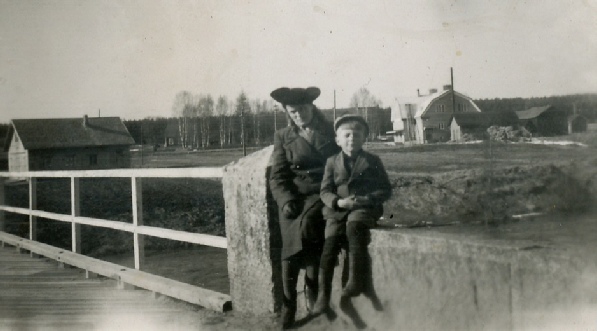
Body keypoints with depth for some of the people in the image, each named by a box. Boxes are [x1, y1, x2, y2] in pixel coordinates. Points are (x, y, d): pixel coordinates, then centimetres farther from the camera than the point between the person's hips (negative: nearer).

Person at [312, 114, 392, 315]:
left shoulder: (372, 161, 9)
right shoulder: (332, 162, 12)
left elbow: (385, 190, 7)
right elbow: (325, 191, 8)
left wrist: (367, 199, -12)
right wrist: (338, 202, -13)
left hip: (364, 208, -2)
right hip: (338, 210, 2)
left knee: (354, 225, -35)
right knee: (330, 242, -19)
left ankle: (356, 280, -30)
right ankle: (323, 295, -14)